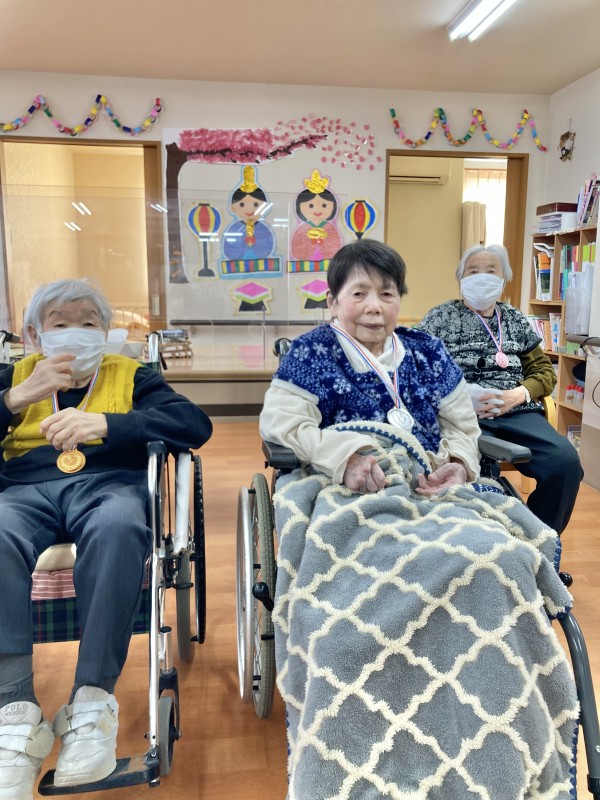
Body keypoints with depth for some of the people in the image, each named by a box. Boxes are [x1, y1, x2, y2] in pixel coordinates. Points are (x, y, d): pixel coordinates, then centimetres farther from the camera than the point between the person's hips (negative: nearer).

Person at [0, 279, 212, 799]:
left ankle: (92, 702, -29)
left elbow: (196, 424, 1)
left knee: (118, 528, -37)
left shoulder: (132, 375, 19)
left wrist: (104, 422, -12)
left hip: (108, 483, -1)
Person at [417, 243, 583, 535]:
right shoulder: (441, 316, 11)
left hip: (516, 412, 4)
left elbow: (544, 371, 19)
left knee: (565, 462, -25)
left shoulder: (516, 320, 21)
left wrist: (517, 394, -4)